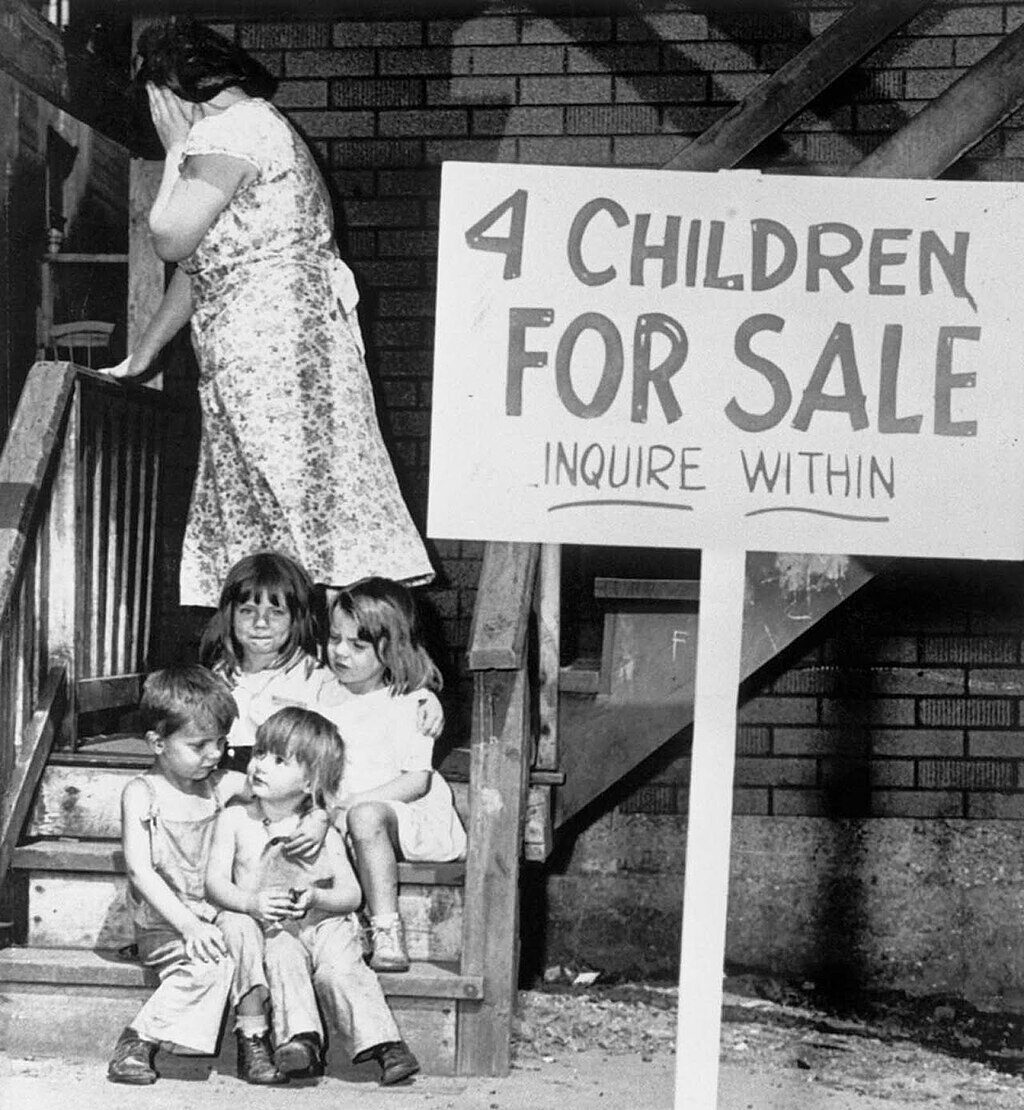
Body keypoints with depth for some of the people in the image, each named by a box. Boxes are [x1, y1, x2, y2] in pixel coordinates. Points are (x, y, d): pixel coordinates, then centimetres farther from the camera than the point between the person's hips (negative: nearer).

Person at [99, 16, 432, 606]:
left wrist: (176, 148, 4)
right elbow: (201, 264, 29)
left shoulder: (231, 130, -7)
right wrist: (141, 356, 30)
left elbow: (171, 240, -9)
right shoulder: (256, 124, 26)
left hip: (270, 332, -10)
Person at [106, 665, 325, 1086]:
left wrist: (318, 820, -11)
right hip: (163, 925, -4)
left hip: (215, 918, 4)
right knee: (210, 966, -30)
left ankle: (252, 1039, -10)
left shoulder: (222, 785, 6)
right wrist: (189, 926, -25)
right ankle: (136, 1040, -18)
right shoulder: (141, 794, -5)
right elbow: (140, 870, -15)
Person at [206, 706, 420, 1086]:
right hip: (270, 928, 0)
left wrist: (316, 898, -18)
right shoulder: (235, 820, 7)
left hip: (321, 923, 0)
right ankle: (301, 1040, -41)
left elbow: (352, 894, 3)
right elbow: (215, 882, 0)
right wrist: (253, 902, -19)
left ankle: (383, 1042, -30)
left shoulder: (324, 833, 6)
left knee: (340, 966, -27)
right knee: (283, 956, -31)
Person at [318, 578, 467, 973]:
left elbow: (417, 780, -13)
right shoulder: (328, 696, 13)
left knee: (365, 817, -38)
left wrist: (352, 802, -21)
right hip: (338, 812, 6)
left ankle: (387, 933, -37)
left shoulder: (410, 703, -7)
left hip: (411, 816, -6)